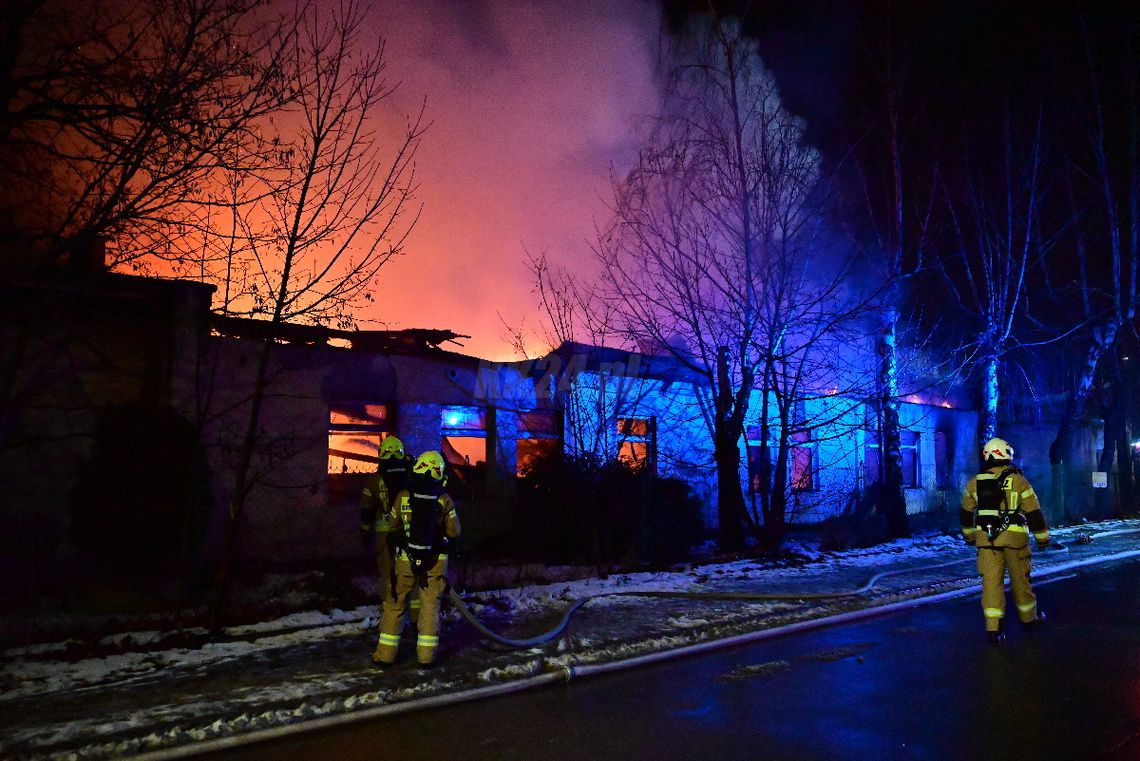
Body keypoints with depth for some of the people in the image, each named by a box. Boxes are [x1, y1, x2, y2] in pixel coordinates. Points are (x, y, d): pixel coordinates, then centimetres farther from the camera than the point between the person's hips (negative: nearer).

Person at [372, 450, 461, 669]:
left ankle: (385, 654, 13)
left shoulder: (403, 497, -6)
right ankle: (426, 655, 9)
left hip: (406, 560, 0)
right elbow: (454, 536, -1)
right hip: (435, 562, 0)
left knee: (395, 604, 11)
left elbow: (393, 530, 7)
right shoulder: (445, 500, -8)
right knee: (430, 606, 9)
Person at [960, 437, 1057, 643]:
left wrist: (969, 535, 30)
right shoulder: (1019, 481, -5)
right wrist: (1042, 538, 9)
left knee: (991, 581, 1)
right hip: (1014, 538, -1)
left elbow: (966, 513, 15)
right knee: (1020, 579, 15)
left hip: (986, 539, 1)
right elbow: (1034, 512, -2)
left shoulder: (974, 483, 4)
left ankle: (993, 628, -3)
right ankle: (1028, 617, 33)